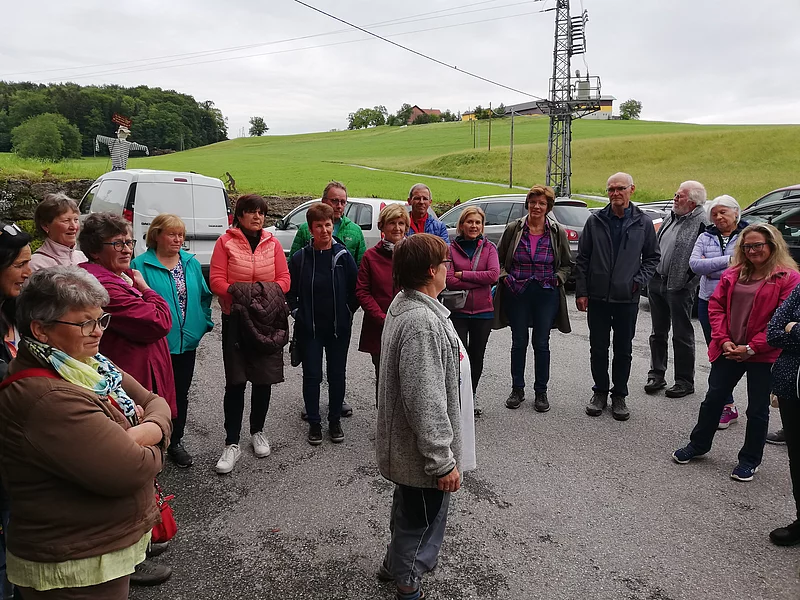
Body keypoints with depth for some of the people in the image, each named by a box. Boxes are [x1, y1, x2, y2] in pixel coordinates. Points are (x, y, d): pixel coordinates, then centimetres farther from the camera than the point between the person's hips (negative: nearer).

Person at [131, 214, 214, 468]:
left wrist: (204, 323, 3)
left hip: (187, 341, 5)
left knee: (181, 393, 16)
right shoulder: (141, 265, -9)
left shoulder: (192, 263, 6)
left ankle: (175, 442, 32)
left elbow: (204, 296, 11)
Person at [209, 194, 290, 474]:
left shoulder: (272, 243, 6)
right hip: (235, 318, -2)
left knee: (264, 379, 9)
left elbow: (284, 279, 3)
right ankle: (232, 444, 10)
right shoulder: (226, 241, -1)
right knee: (235, 382, 1)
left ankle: (257, 431, 30)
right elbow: (216, 280, -6)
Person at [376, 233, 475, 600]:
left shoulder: (405, 305, 4)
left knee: (411, 511, 28)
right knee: (423, 520, 11)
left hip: (409, 446, 10)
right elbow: (424, 401, -29)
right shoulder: (421, 322, -30)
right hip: (424, 451, -10)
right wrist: (443, 461, -21)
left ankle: (398, 563, 49)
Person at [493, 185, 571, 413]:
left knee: (542, 343, 5)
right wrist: (505, 277, -6)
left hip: (546, 294, 0)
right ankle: (517, 389, 22)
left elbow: (567, 264, 12)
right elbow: (499, 259, 9)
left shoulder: (558, 232, 2)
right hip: (517, 293, 0)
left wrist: (557, 279, -5)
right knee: (519, 342, 8)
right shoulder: (514, 229, 1)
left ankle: (541, 392, 18)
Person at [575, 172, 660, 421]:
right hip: (597, 297, 0)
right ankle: (600, 392, 25)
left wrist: (639, 280, -5)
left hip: (627, 298, 0)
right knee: (598, 349, 9)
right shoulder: (595, 221, 0)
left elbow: (653, 256, 10)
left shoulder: (643, 223, 1)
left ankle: (619, 396, 23)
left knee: (624, 351, 9)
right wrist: (581, 291, -2)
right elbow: (582, 259, 2)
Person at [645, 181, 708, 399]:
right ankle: (656, 375, 27)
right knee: (658, 333, 15)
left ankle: (685, 381, 16)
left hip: (679, 287, -7)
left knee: (682, 336, 4)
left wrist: (686, 283, -17)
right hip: (657, 282, 8)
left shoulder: (702, 223, -13)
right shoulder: (671, 217, 12)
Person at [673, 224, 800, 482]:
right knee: (713, 399, 13)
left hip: (763, 355, -4)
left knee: (757, 410, 10)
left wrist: (752, 348, -16)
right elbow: (716, 306, 6)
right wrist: (724, 340, -7)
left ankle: (749, 460, 26)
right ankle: (698, 444, 31)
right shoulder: (733, 274, 7)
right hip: (729, 351, 4)